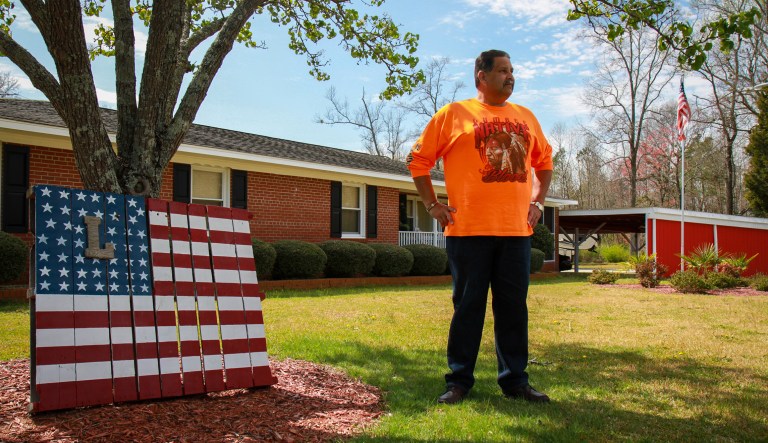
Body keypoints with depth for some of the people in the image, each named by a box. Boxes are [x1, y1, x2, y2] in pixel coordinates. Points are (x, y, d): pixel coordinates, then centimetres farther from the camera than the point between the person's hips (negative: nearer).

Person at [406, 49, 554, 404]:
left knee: (514, 307, 8)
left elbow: (544, 161, 27)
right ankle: (459, 381, 13)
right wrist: (432, 205, -1)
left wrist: (537, 202, 15)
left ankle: (515, 380, 19)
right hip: (469, 230, -4)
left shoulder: (526, 118, 15)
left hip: (517, 230, 4)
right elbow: (418, 160, 4)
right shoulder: (453, 114, 1)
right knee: (468, 307, 2)